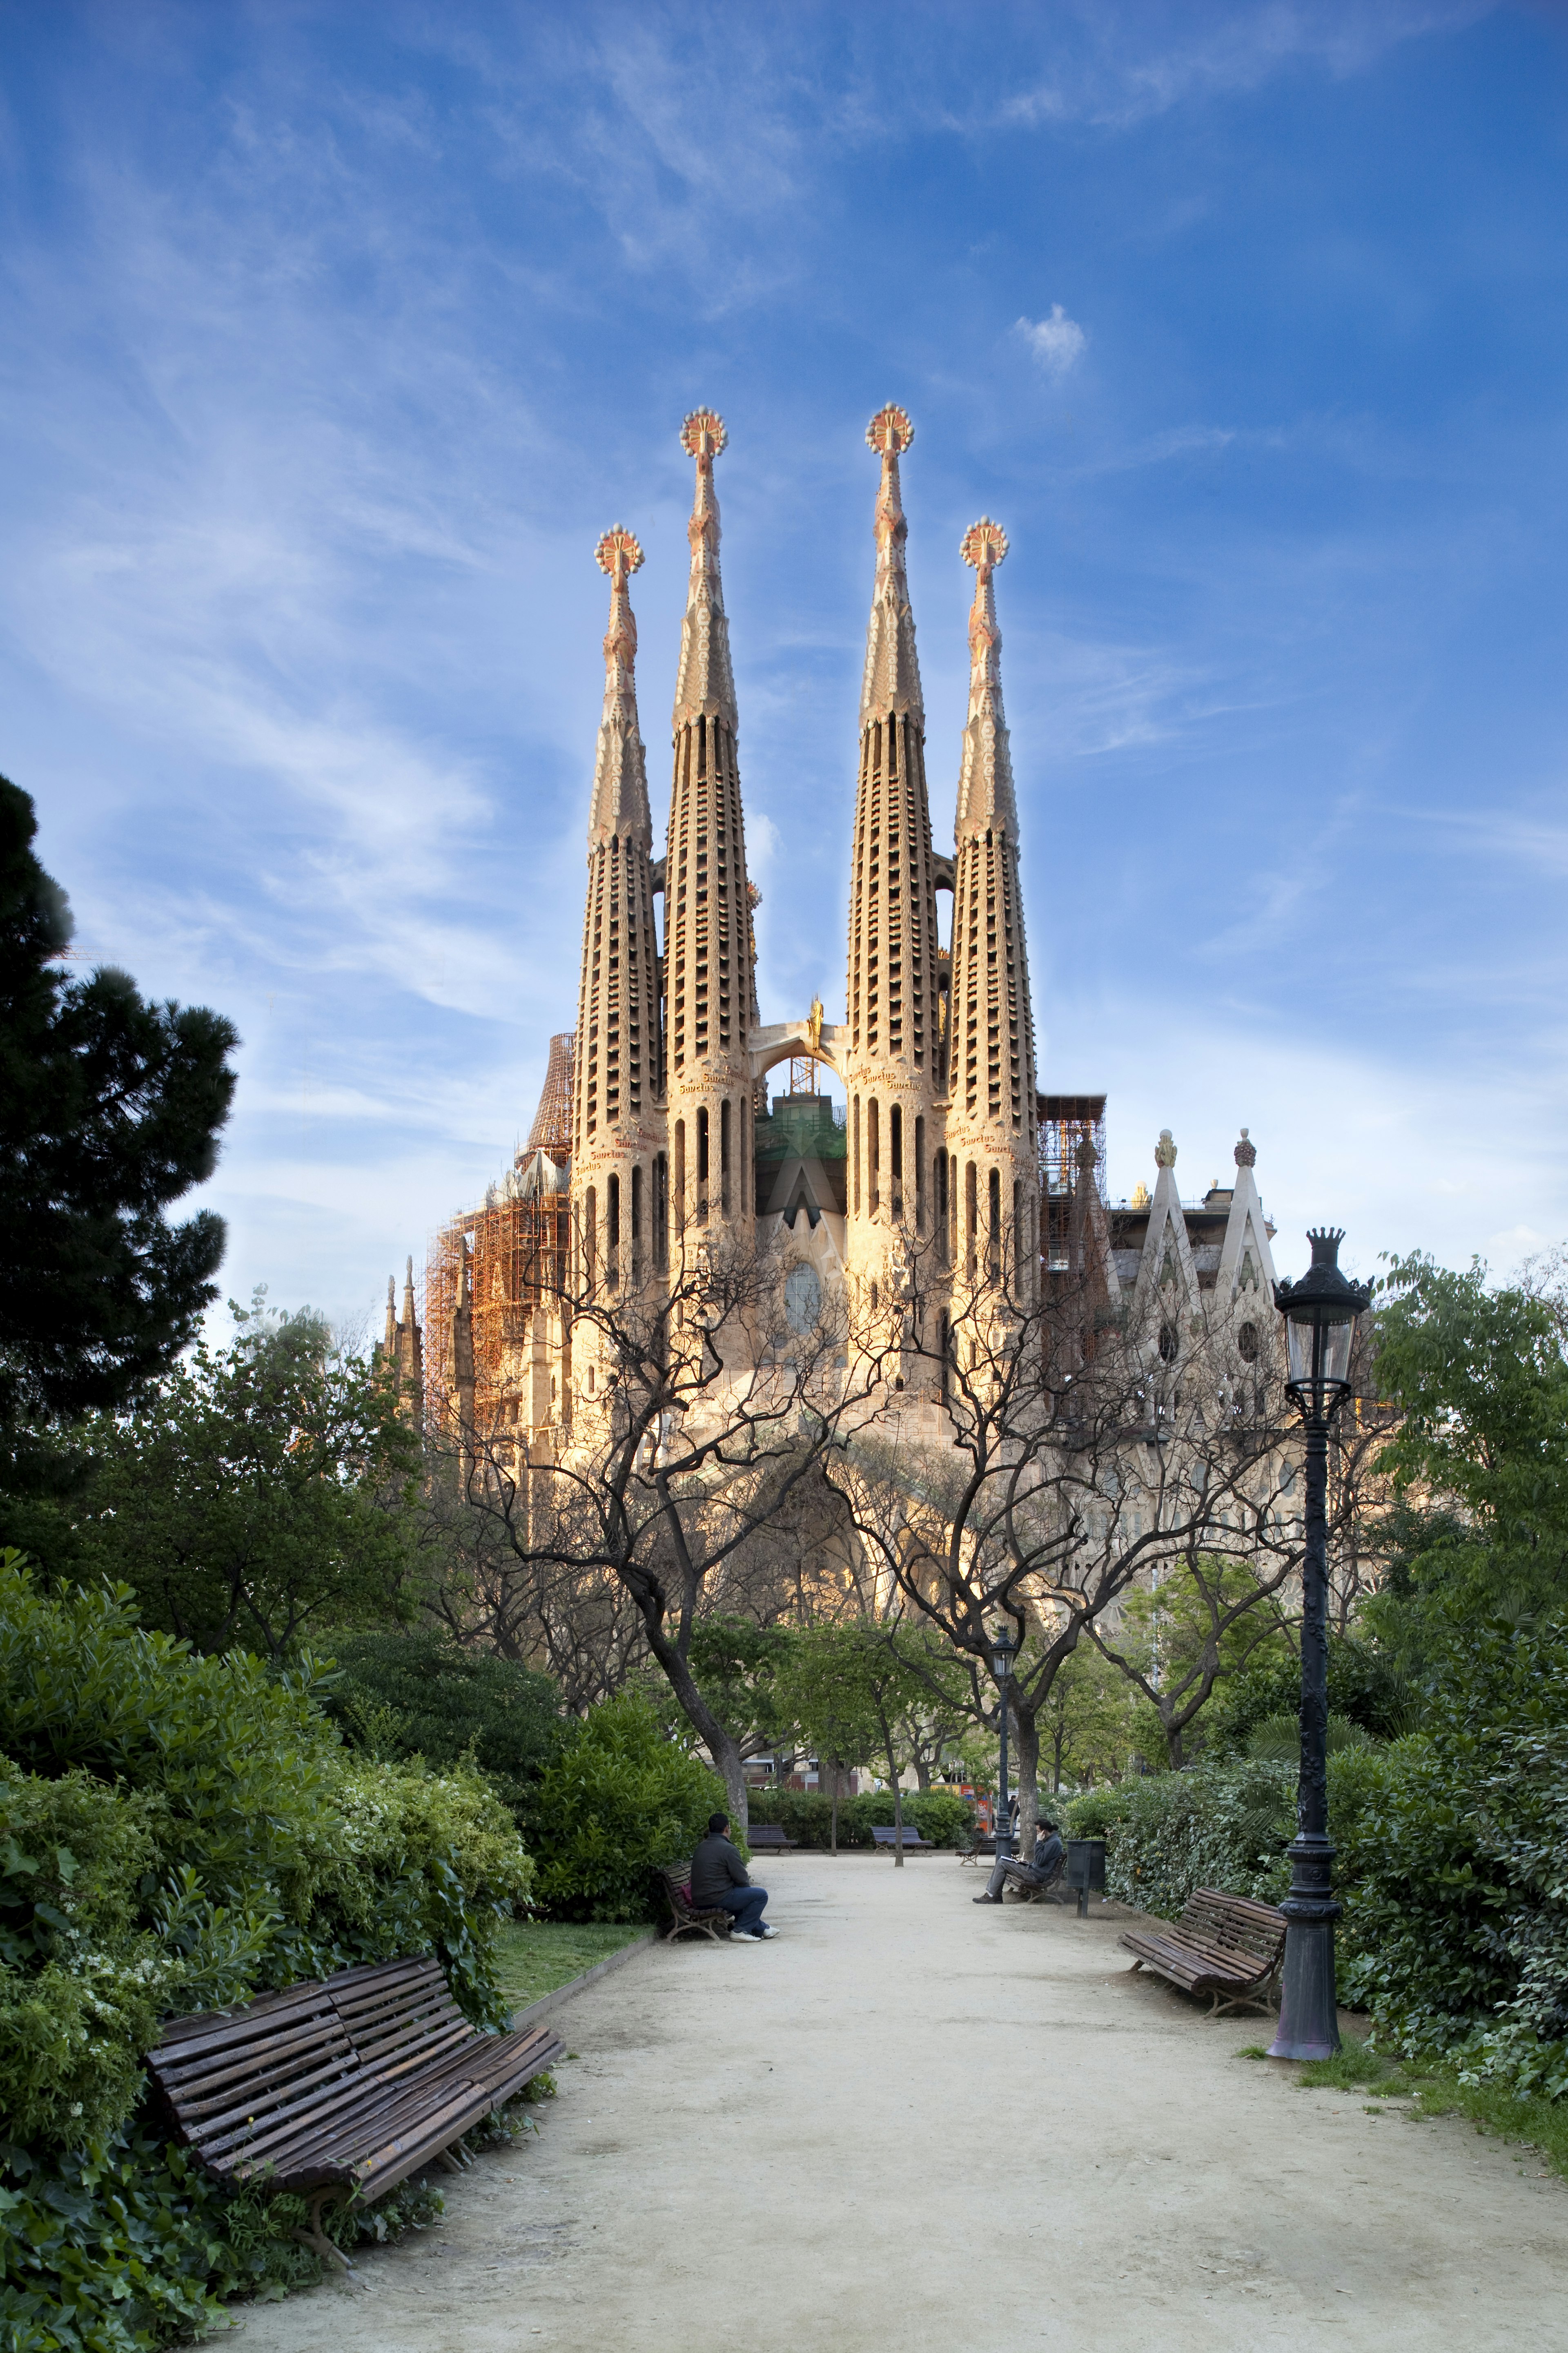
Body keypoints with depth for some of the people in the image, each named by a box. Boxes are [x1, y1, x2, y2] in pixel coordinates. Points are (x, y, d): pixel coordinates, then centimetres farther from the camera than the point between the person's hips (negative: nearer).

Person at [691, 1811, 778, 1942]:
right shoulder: (728, 1849, -14)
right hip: (717, 1900, -9)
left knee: (742, 1894, 34)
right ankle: (740, 1931, 0)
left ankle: (760, 1929, 41)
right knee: (761, 1894, -1)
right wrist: (748, 1886, 12)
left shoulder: (701, 1847, 13)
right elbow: (741, 1880, -12)